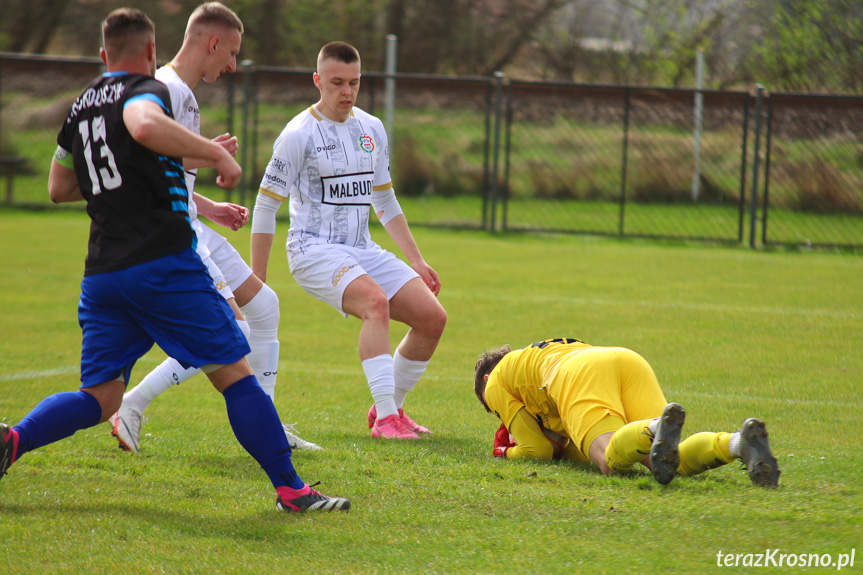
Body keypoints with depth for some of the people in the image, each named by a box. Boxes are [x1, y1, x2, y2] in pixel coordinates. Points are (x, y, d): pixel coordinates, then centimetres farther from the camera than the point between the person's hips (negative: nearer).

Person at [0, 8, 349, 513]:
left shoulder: (82, 107, 19)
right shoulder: (146, 89, -4)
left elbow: (59, 188, 29)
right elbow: (145, 126, -30)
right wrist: (215, 153, -21)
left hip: (102, 273, 7)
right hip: (163, 260, -7)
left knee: (100, 398, 9)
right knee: (235, 373, 1)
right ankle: (291, 489, 0)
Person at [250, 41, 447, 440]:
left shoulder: (372, 129, 11)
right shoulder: (300, 134, -8)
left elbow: (385, 202, 22)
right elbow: (265, 207, -6)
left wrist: (416, 261, 16)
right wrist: (256, 282, -8)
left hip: (362, 251, 7)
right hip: (313, 250, -7)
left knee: (432, 317, -6)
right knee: (376, 301, -33)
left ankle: (391, 407, 11)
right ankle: (384, 417, -34)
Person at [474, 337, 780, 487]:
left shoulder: (495, 382, 30)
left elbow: (538, 450, 23)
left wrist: (506, 454, 40)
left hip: (580, 377, -6)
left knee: (613, 460, -27)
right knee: (665, 461, -10)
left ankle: (658, 428, -60)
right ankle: (738, 442, -40)